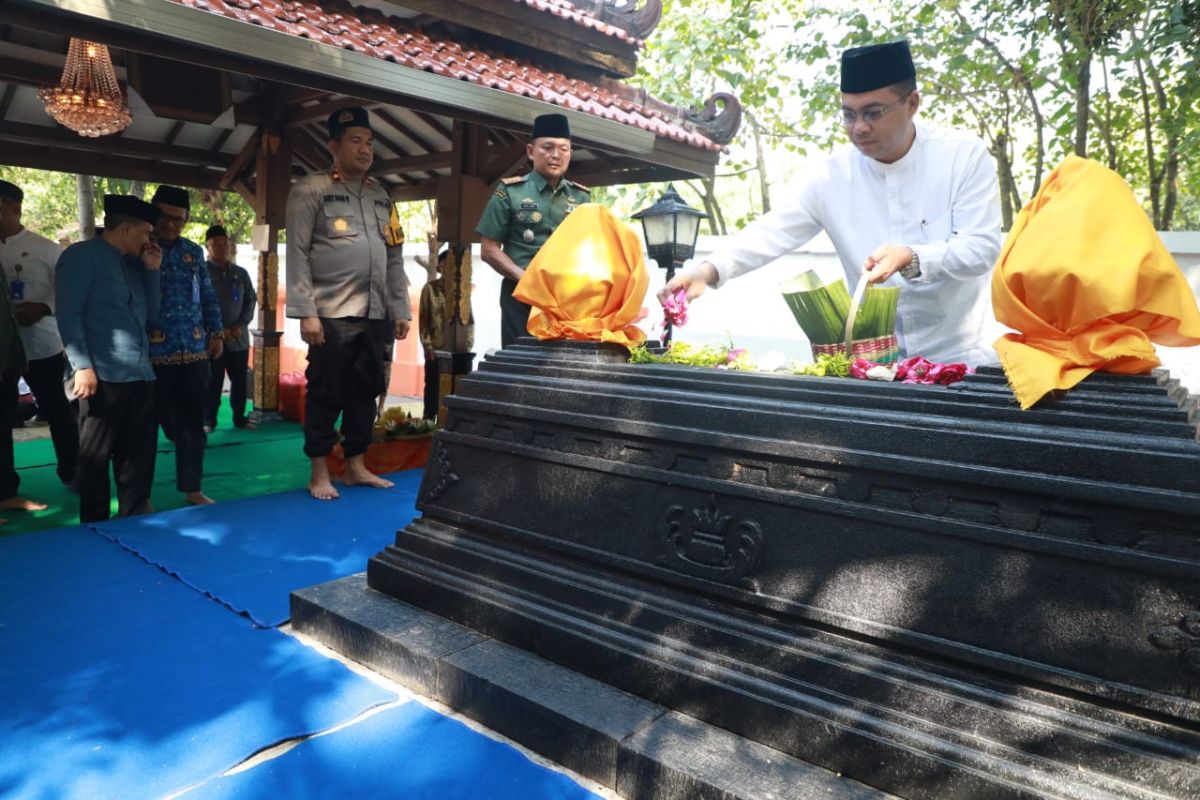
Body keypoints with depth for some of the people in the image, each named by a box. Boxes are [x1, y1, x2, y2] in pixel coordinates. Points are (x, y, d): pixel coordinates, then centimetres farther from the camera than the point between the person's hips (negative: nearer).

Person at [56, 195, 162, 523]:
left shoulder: (132, 263, 20)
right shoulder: (81, 256, -2)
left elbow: (150, 316, 19)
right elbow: (69, 315, -9)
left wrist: (152, 270, 11)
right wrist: (82, 366, -17)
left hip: (141, 375, 7)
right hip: (104, 376, -7)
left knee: (138, 456, 9)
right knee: (96, 458, 2)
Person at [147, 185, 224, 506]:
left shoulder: (193, 252, 13)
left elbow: (208, 296, 18)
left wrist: (217, 332, 13)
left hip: (194, 353, 4)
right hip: (150, 355, -4)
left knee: (192, 424, 9)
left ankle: (192, 488, 20)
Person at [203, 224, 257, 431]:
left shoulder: (241, 273, 11)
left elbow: (251, 301, 10)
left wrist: (241, 325, -5)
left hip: (239, 338, 3)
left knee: (240, 380, 8)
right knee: (213, 381, 0)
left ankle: (240, 418, 18)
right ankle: (209, 420, 9)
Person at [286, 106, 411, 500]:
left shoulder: (381, 196, 18)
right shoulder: (310, 191, 1)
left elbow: (395, 258, 16)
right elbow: (297, 255, -6)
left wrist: (400, 310, 10)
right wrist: (306, 312, -13)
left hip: (375, 314, 5)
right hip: (332, 314, -5)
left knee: (365, 391, 10)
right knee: (326, 393, 0)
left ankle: (355, 465, 21)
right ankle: (319, 473, 11)